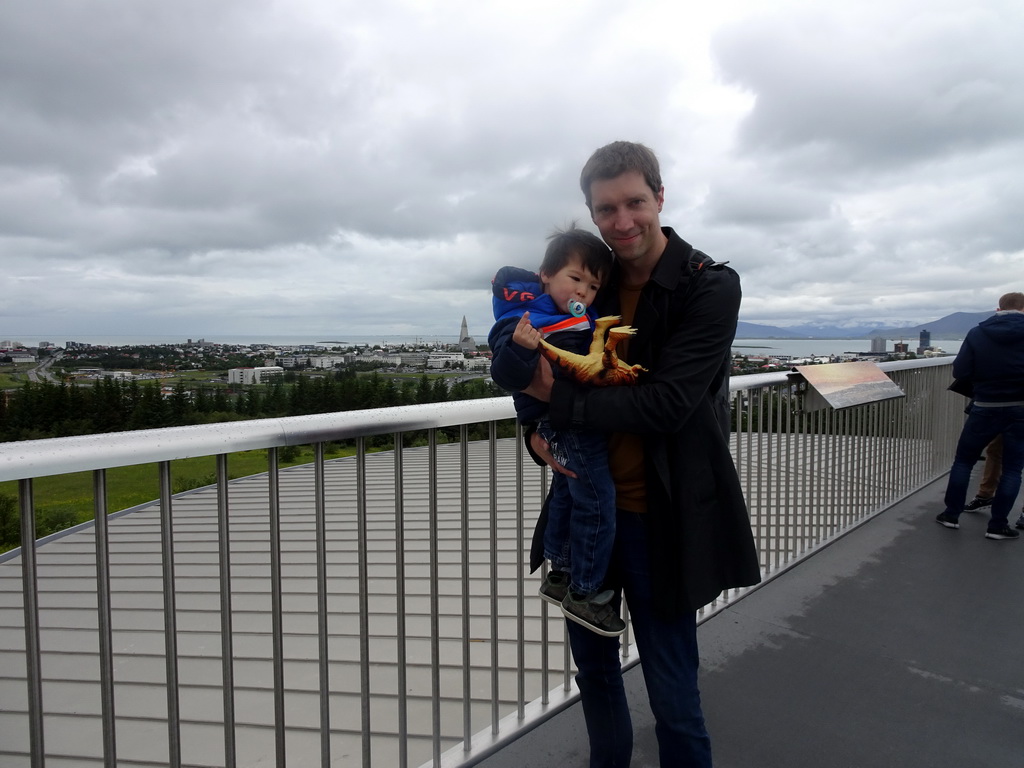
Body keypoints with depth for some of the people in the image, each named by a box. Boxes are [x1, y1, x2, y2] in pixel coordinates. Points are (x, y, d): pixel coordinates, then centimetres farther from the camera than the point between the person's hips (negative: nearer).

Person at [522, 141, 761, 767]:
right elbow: (541, 372, 8)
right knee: (593, 666, 22)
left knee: (673, 692, 6)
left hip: (658, 519, -5)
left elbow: (666, 405, -21)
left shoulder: (710, 288, -12)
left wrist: (560, 402, -21)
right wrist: (538, 431, -12)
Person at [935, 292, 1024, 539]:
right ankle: (997, 525, 9)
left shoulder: (978, 333, -6)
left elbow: (960, 371, -8)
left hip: (986, 408, 0)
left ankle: (951, 514, 17)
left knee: (963, 460, 14)